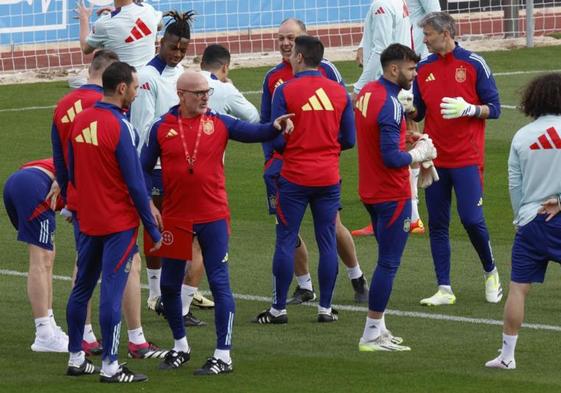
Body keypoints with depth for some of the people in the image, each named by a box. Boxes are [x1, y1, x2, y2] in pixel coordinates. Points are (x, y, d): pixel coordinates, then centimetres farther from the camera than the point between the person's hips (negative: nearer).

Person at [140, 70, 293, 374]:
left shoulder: (218, 123, 0)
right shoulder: (162, 129, 1)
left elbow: (251, 132, -12)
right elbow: (145, 168, 7)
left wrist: (274, 127, -32)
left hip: (213, 218, -2)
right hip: (175, 219, 2)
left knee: (219, 284, -4)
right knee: (169, 285, 11)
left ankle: (223, 356, 1)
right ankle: (180, 346, 31)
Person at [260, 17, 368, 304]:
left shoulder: (325, 70, -2)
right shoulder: (272, 78, 7)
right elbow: (265, 122, 12)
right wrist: (270, 159, 3)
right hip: (284, 160, 3)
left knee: (332, 224, -2)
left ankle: (357, 278, 17)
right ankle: (304, 287, 13)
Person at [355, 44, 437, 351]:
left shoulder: (366, 92, 7)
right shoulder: (389, 105, -22)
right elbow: (391, 158, -26)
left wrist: (411, 146, 11)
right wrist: (418, 154, -8)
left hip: (371, 192, 10)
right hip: (392, 195, -10)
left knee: (386, 261, 18)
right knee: (389, 264, -3)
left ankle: (377, 328, 22)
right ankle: (372, 335, -1)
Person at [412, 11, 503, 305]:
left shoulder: (473, 64, -4)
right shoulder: (423, 68, 8)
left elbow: (494, 108, -2)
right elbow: (417, 113, 13)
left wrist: (467, 108, -20)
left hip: (467, 157, -4)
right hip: (434, 158, 4)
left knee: (471, 219, -9)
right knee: (437, 224, 3)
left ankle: (491, 272, 16)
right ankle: (444, 289, 8)